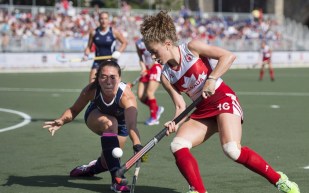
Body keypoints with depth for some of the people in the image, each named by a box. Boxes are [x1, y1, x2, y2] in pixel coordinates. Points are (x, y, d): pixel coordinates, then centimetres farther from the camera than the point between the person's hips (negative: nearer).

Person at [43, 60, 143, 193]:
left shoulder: (126, 96, -43)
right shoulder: (91, 90, -35)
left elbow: (131, 125, -57)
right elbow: (74, 110, -20)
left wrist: (137, 145, -75)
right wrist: (61, 121, -41)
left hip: (121, 121, 0)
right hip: (95, 116, 0)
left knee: (108, 162, 1)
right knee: (109, 123, -35)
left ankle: (93, 167, 39)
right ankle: (117, 178, -32)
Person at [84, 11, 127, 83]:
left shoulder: (114, 32, -5)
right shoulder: (94, 33, 0)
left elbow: (124, 43, 4)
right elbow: (89, 47, 10)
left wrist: (118, 52, -11)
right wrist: (86, 54, -10)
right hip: (98, 61, 1)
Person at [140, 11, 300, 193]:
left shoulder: (191, 48, -10)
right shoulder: (166, 76, 3)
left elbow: (228, 56, -16)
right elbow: (181, 106, 2)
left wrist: (211, 79, -24)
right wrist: (176, 124, -18)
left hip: (223, 98, -6)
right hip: (201, 111, 6)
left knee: (232, 149, -27)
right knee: (178, 146, -17)